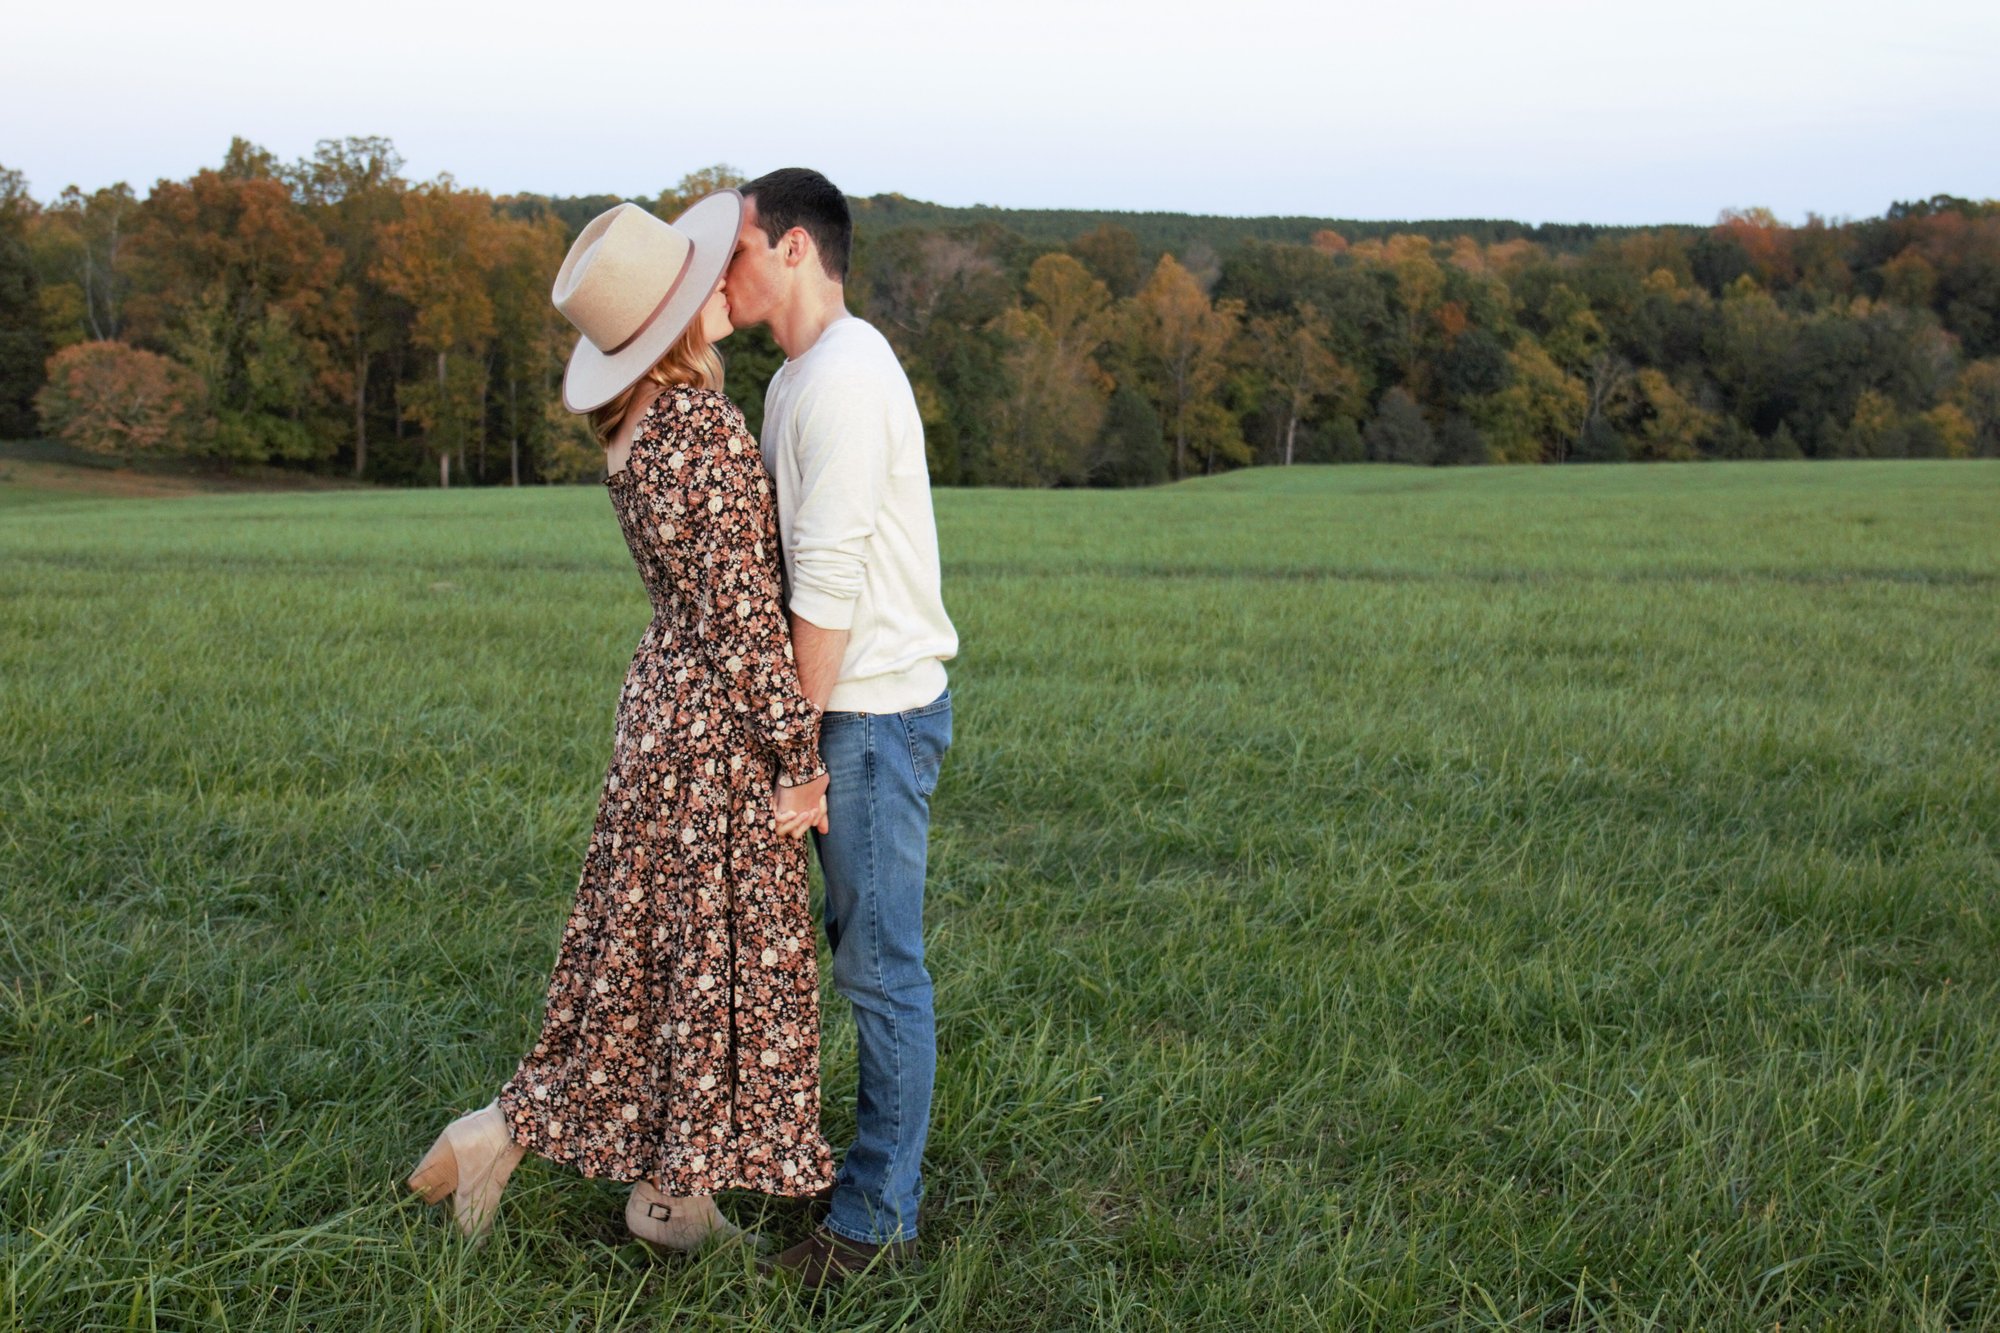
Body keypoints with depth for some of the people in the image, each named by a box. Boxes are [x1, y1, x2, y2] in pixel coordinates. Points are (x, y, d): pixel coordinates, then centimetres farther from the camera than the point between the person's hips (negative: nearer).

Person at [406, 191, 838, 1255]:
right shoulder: (706, 432, -20)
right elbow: (740, 611, -20)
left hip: (660, 691, 9)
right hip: (724, 721, -9)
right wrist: (796, 756, -15)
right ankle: (675, 1193, 16)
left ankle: (512, 1126, 24)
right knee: (724, 948, 4)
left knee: (643, 942, 18)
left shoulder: (633, 427, 7)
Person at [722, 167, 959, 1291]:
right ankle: (878, 1172, 26)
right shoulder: (804, 376, 17)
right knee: (867, 944, 15)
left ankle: (880, 1218, 7)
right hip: (857, 704, 10)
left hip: (877, 706, -10)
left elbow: (828, 588, -20)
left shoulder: (843, 379, -16)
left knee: (880, 963, -3)